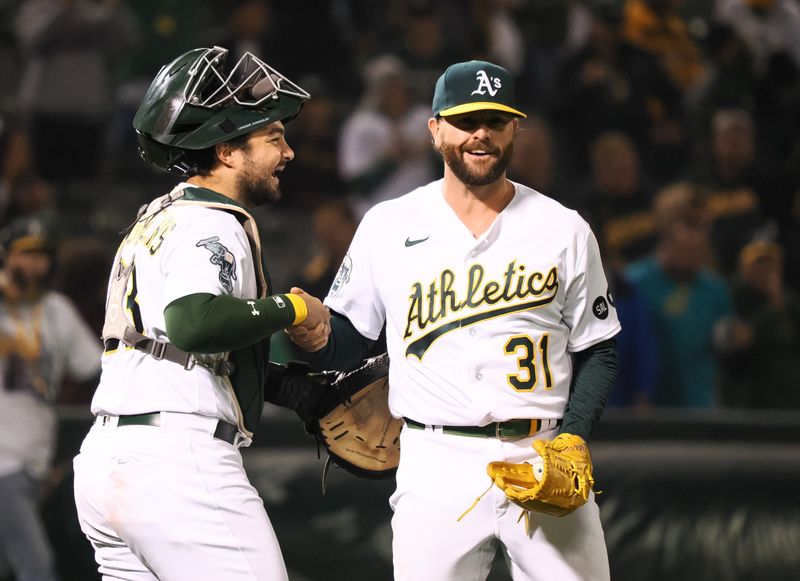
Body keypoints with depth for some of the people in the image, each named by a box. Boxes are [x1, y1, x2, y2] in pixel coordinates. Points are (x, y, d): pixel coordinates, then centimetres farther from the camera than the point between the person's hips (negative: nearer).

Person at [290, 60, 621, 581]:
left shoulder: (564, 230, 7)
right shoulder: (388, 226, 7)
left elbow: (597, 355, 10)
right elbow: (346, 345, 10)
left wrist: (571, 439, -6)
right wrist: (313, 334, -14)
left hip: (543, 458, 1)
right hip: (438, 464, 0)